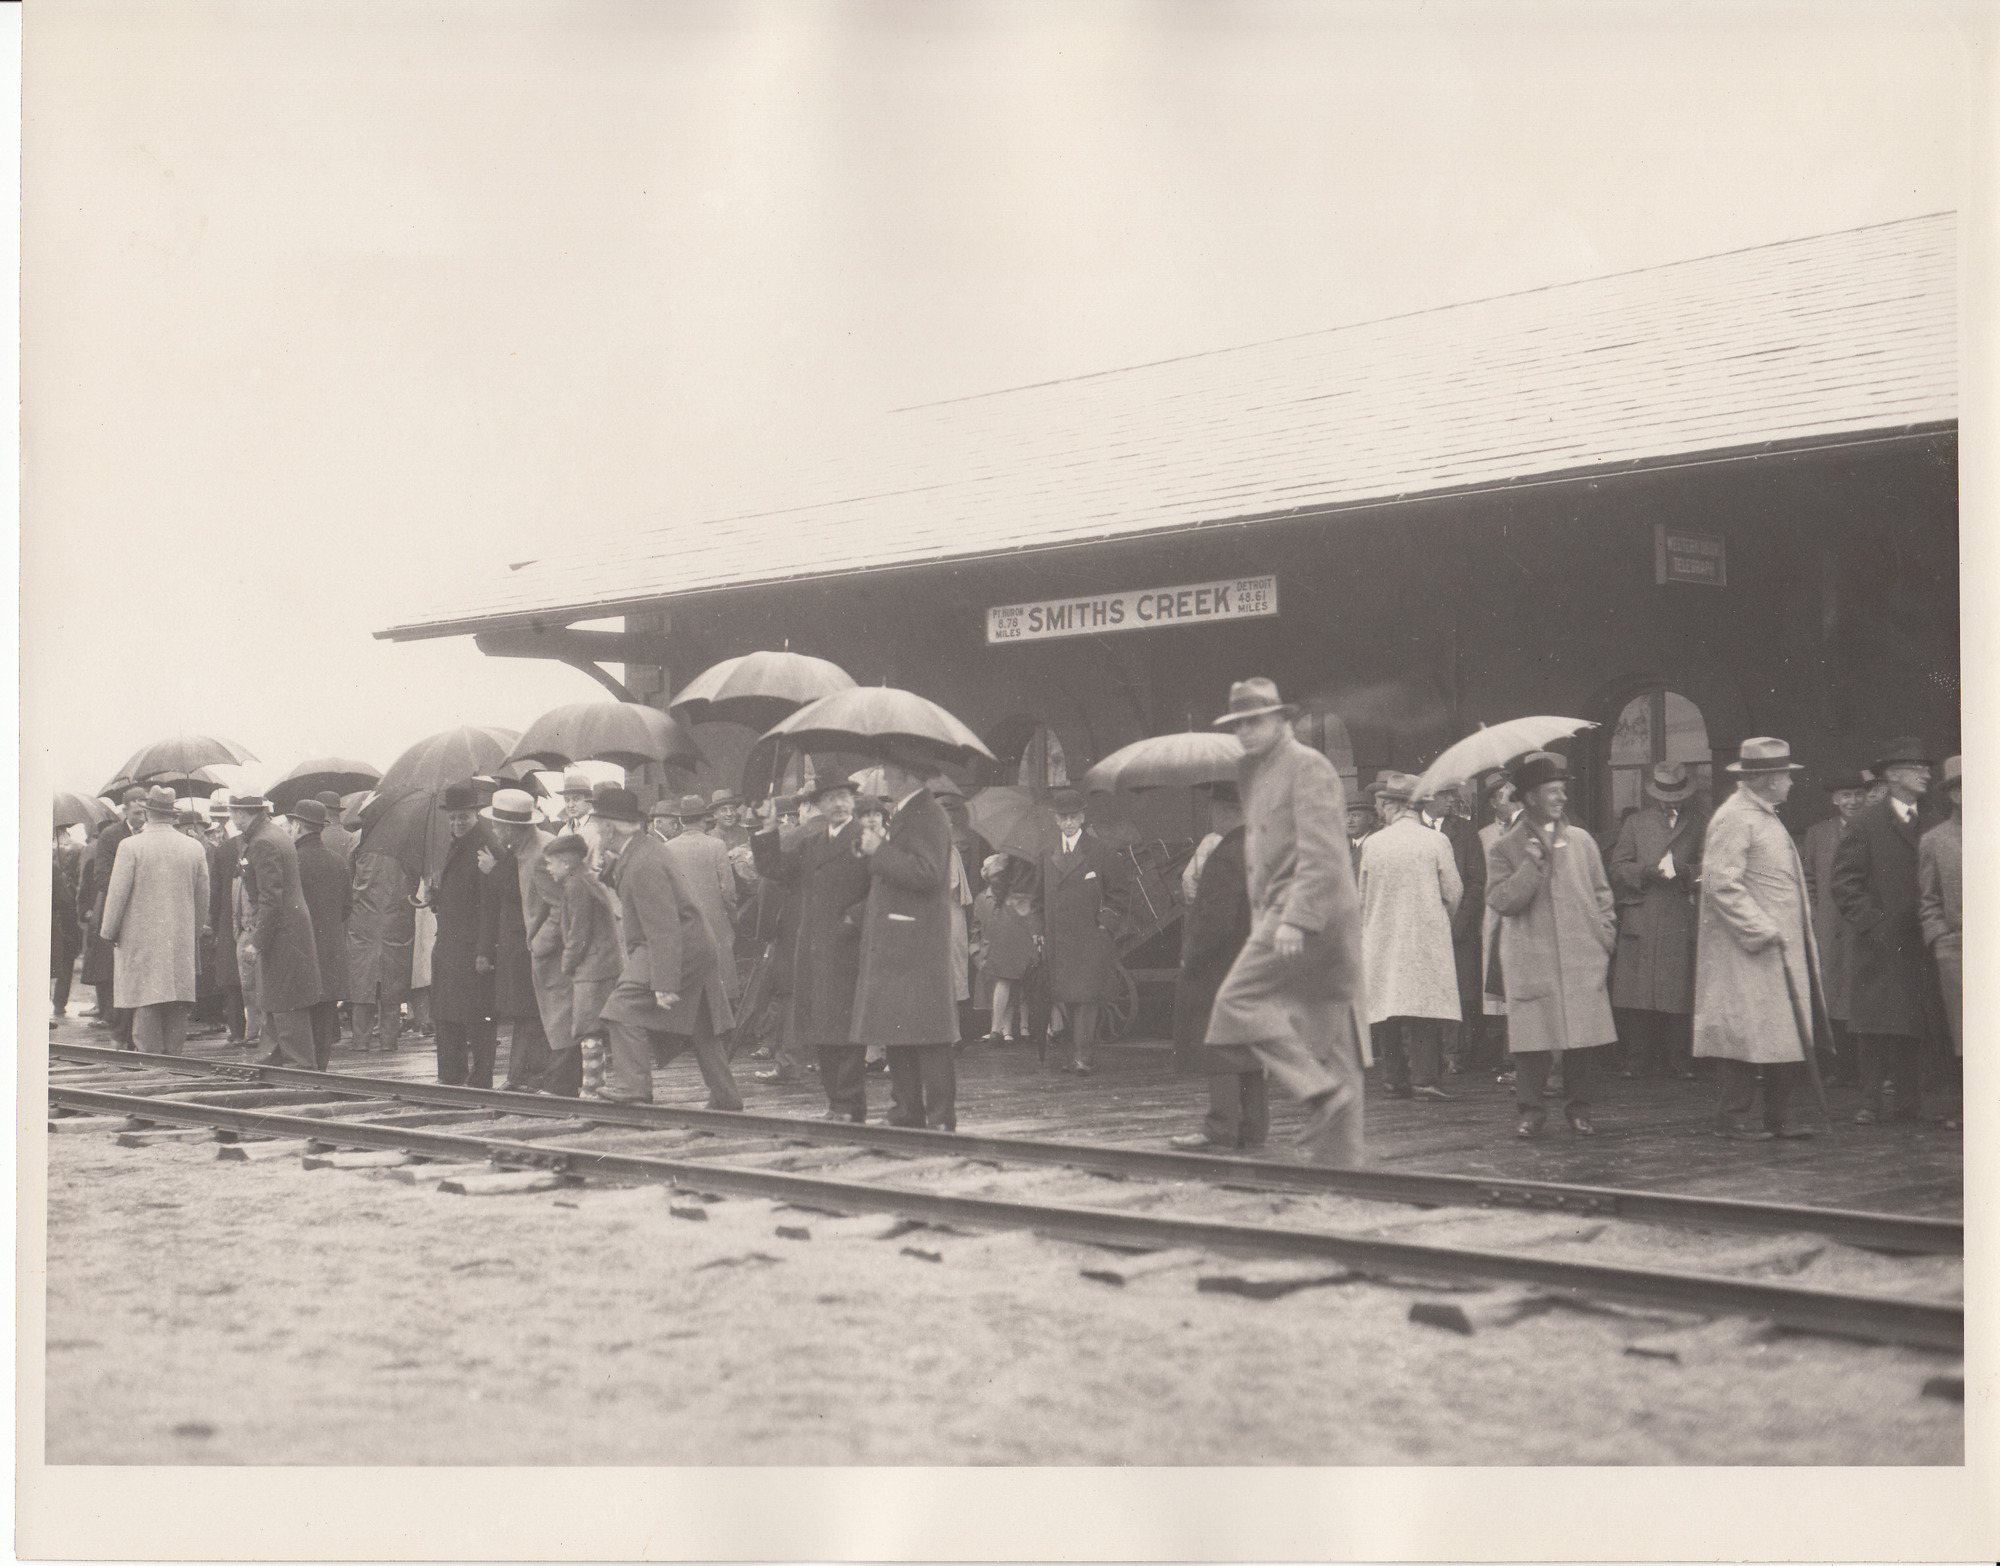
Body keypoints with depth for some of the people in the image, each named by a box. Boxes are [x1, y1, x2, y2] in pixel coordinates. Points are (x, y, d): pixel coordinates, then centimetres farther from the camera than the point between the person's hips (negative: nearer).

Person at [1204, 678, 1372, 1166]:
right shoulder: (1258, 774, 22)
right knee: (1327, 1033, 6)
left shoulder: (1307, 766, -7)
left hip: (1312, 914, -9)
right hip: (1280, 915, 9)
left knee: (1237, 1000, -13)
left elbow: (1320, 853, -17)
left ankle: (1322, 1090, -14)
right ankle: (1341, 1154, 6)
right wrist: (1261, 925, 17)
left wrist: (1295, 920, -24)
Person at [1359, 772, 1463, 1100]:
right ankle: (1424, 1076, -12)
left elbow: (1363, 898, 7)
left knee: (1391, 1015, 6)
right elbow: (1454, 892, -2)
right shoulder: (1436, 841, -6)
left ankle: (1398, 1079, 5)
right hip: (1427, 937, -2)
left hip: (1383, 939, 2)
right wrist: (1444, 923, 16)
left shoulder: (1372, 844, 0)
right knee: (1426, 1002, -3)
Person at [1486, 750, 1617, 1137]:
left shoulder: (1580, 840, 11)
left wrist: (1605, 937, 7)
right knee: (1531, 1037, -4)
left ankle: (1578, 1109, 14)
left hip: (1582, 959, 2)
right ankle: (1530, 1110, 7)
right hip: (1531, 961, -2)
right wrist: (1532, 863, -13)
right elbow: (1500, 900, -8)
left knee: (1582, 1037, 2)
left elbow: (1601, 893, 17)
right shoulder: (1505, 848, 3)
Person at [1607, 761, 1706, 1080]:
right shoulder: (1635, 823, 17)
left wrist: (1681, 871, -11)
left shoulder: (1700, 824, 13)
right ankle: (1637, 1058, 3)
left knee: (1679, 992, -4)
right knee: (1635, 995, -4)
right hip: (1640, 919, 1)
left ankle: (1676, 1060, 2)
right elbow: (1617, 868, 8)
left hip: (1682, 921, -1)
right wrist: (1651, 871, -7)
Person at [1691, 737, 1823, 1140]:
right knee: (1746, 1034, -7)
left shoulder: (1765, 817, 18)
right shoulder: (1734, 819, -14)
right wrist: (1761, 932, -21)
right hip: (1747, 955, -10)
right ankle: (1733, 1118, 1)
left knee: (1789, 1039, 7)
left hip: (1780, 951, 10)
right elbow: (1722, 884, -21)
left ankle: (1775, 1119, 13)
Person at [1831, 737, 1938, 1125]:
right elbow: (1845, 884, -1)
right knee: (1873, 1025, -5)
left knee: (1915, 1027, 3)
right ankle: (1872, 1102, 1)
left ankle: (1910, 1103, 9)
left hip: (1920, 943, 3)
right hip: (1879, 945, -3)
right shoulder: (1867, 821, 1)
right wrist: (1871, 922, -9)